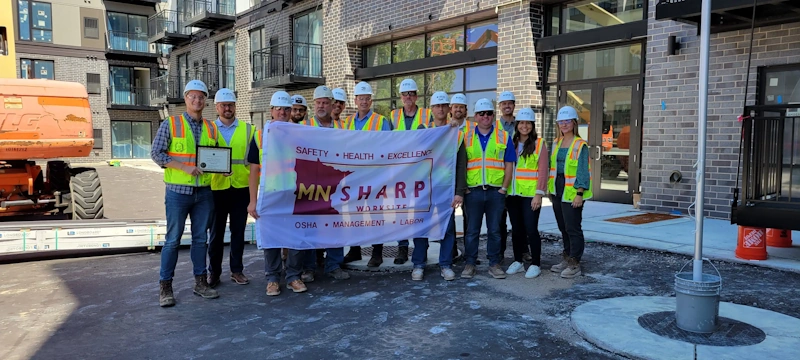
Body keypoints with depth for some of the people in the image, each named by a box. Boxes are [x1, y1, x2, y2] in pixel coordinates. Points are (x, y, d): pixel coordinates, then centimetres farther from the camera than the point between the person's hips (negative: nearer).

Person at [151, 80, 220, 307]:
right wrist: (184, 167, -17)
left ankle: (200, 282, 22)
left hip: (204, 192, 4)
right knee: (173, 240, 2)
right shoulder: (170, 124, -3)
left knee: (201, 239, 11)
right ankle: (165, 286, 13)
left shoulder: (211, 128, 9)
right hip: (178, 192, -4)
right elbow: (156, 153, -7)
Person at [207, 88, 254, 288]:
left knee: (238, 231, 9)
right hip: (217, 188, -1)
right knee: (216, 232, 7)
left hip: (241, 188, 1)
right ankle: (214, 271, 18)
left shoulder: (247, 129, 6)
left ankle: (237, 270, 20)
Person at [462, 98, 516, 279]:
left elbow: (509, 165, 5)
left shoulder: (504, 137, 7)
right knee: (472, 230, 6)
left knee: (494, 230, 7)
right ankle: (470, 264, 15)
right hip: (473, 190, 0)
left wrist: (504, 188, -3)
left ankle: (494, 264, 17)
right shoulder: (466, 136, 7)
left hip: (496, 191, 0)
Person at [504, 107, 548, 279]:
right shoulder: (511, 143, 11)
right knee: (516, 229, 11)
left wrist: (539, 194, -13)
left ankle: (535, 264, 9)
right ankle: (518, 261, 23)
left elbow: (542, 172, -7)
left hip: (530, 194, -4)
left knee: (531, 229, -3)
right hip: (512, 194, 5)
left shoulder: (539, 144, -2)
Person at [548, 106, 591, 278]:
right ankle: (566, 259, 25)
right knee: (563, 227, 14)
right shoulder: (556, 143, 12)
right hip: (557, 189, 7)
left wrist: (579, 194, -17)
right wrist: (551, 189, 12)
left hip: (572, 192, -7)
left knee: (572, 228, -4)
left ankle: (575, 264, 5)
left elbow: (583, 171, -12)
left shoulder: (581, 145, -8)